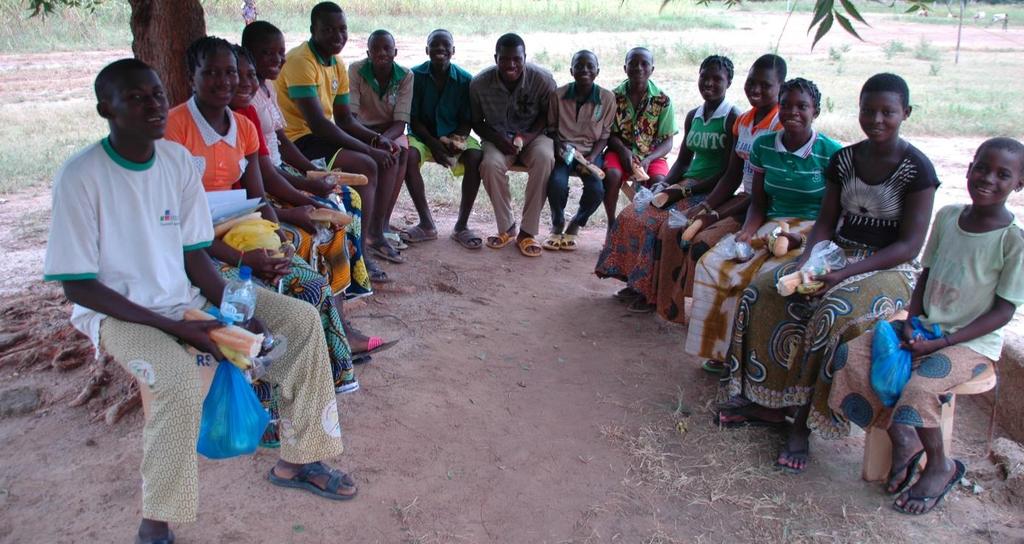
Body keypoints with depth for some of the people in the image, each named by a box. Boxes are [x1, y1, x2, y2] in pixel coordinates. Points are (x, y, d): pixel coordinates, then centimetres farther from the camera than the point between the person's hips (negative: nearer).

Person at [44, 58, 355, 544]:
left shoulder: (177, 159, -2)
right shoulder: (81, 176, -18)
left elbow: (194, 255, 3)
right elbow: (78, 285, -16)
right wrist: (175, 327, -23)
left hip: (187, 295, 6)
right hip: (119, 312, -6)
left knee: (301, 319, -5)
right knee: (179, 378, -36)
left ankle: (297, 461, 8)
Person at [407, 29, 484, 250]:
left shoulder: (465, 80, -5)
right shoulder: (415, 76, -8)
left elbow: (467, 121, -2)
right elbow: (413, 118, -7)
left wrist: (455, 140, -23)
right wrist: (433, 143, -22)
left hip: (454, 135, 1)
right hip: (422, 135, 0)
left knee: (475, 158, -30)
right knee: (409, 155, -33)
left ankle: (461, 225, -18)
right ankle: (426, 223, -21)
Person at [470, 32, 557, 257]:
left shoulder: (542, 79, -15)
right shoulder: (480, 83, -11)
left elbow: (548, 115, -2)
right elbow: (477, 122, 0)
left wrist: (530, 136, -20)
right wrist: (496, 139, -19)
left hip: (533, 135, 0)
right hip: (498, 136, 1)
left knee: (544, 158, -34)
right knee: (490, 164, -33)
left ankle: (527, 232, -24)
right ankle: (506, 228, -13)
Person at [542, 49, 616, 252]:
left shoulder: (607, 98, -3)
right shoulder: (558, 94, -3)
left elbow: (605, 135, 2)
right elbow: (551, 128, 8)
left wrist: (591, 158, -13)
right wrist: (558, 146, -12)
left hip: (590, 151, 1)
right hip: (563, 150, 0)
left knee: (596, 189, -26)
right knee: (557, 183, -30)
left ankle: (574, 226, 6)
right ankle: (557, 226, 2)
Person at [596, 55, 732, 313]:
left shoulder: (733, 119, -8)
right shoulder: (693, 116, 13)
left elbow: (730, 173, -14)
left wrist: (684, 190, -19)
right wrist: (664, 183, -2)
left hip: (710, 193, -7)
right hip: (684, 187, 7)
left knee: (656, 224, -27)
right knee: (629, 216, -10)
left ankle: (653, 292, -12)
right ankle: (637, 282, -2)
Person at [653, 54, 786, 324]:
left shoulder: (782, 125, -15)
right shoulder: (742, 121, 10)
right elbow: (732, 176, 11)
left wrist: (717, 214, -20)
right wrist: (706, 206, -5)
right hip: (743, 199, 9)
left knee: (704, 242, -26)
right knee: (672, 228, -2)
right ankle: (672, 304, 4)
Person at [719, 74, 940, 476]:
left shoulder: (917, 168, -10)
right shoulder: (844, 159, 6)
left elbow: (909, 245, -14)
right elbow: (826, 221, 8)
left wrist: (845, 273, -25)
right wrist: (807, 259, -13)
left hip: (889, 269, -6)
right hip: (838, 256, 6)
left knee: (833, 317, -34)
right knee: (760, 295, -16)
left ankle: (804, 423, -19)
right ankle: (765, 400, -6)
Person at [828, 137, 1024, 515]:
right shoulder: (948, 215, 2)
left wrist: (940, 343, -21)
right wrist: (911, 323, -6)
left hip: (972, 343, -6)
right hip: (926, 327, 6)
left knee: (918, 387, -31)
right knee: (850, 357, -13)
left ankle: (941, 466, 0)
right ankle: (902, 440, 2)